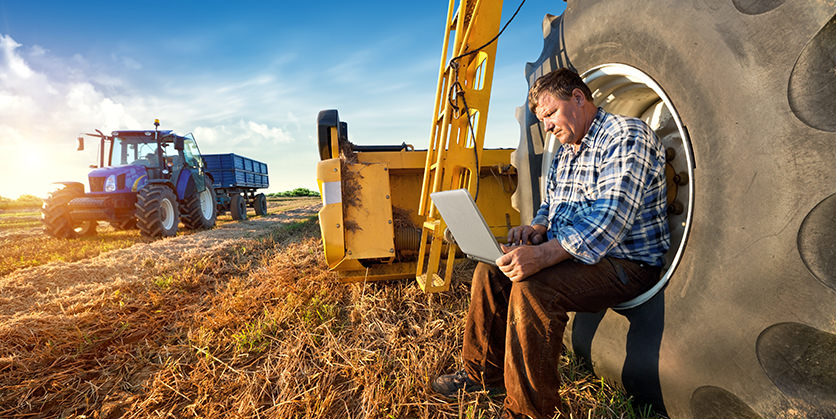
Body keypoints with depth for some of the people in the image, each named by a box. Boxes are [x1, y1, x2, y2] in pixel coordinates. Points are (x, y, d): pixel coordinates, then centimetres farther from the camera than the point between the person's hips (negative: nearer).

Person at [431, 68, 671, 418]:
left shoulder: (627, 137, -14)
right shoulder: (564, 153, 15)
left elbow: (610, 218, -28)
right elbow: (550, 205, 22)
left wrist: (543, 255, -37)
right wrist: (537, 228, -3)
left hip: (625, 263, -9)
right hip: (567, 252, 9)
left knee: (532, 289, -31)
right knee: (490, 271, 0)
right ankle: (484, 374, 14)